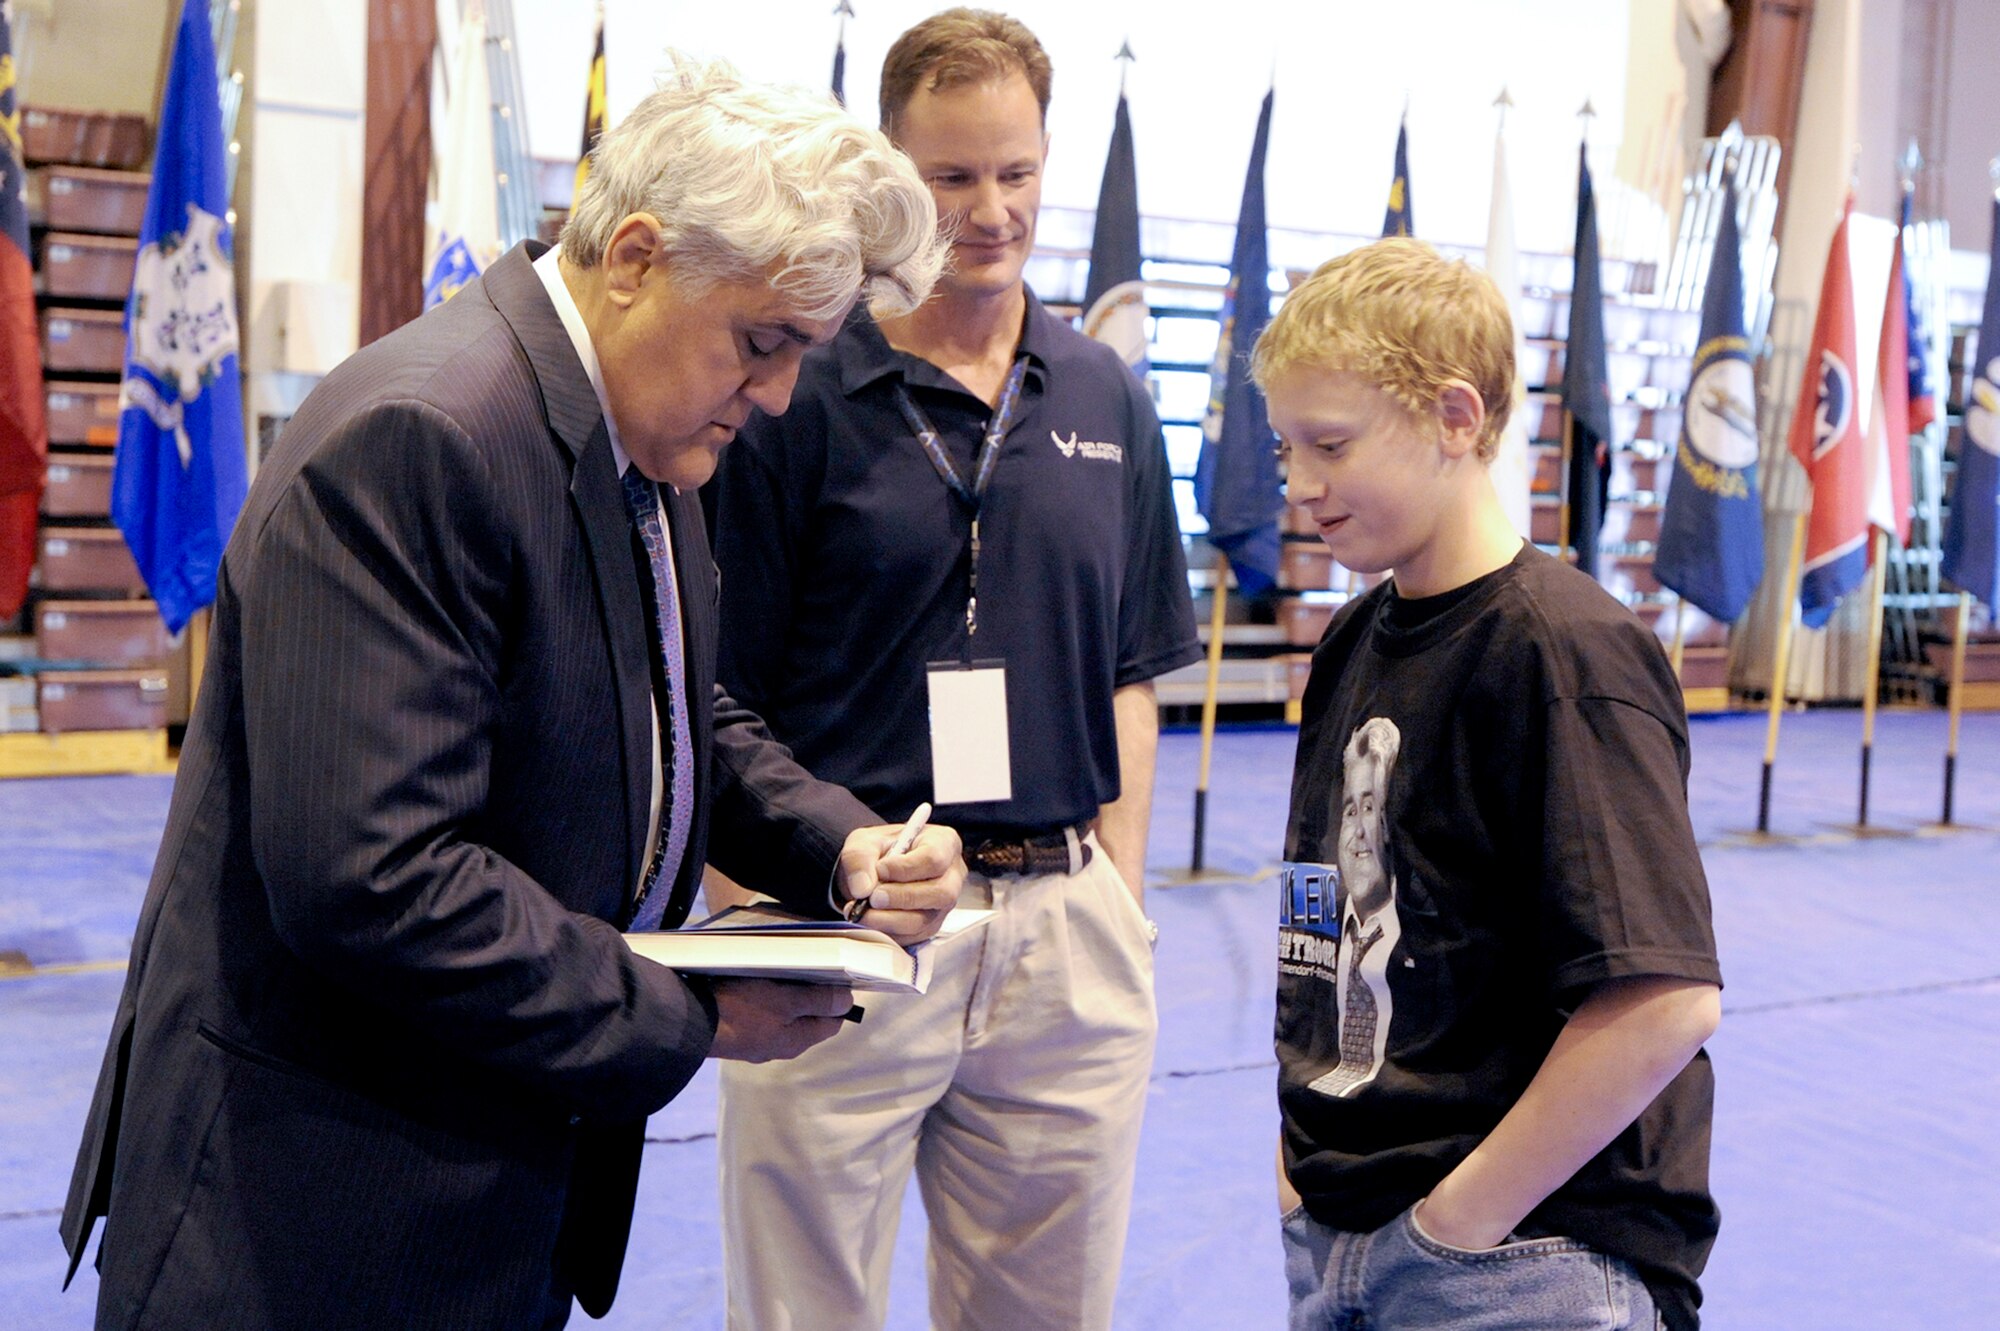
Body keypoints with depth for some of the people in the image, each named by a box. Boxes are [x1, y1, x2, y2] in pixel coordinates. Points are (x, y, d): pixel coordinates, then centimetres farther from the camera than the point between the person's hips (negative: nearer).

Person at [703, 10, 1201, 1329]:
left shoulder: (1106, 398, 8)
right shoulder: (799, 396, -5)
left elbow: (1129, 677, 12)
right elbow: (725, 704, -4)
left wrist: (1120, 901, 5)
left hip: (1062, 926, 4)